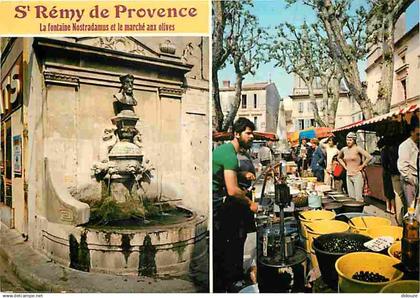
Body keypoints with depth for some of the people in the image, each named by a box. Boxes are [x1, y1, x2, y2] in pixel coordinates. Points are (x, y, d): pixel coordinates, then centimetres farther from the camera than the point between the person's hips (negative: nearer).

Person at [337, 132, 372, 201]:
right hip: (348, 175, 6)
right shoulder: (344, 150, 7)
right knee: (351, 197, 10)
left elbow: (369, 157, -20)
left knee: (358, 197, -5)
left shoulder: (357, 149, -11)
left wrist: (362, 166, -12)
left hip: (357, 175, -6)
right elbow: (339, 158, 27)